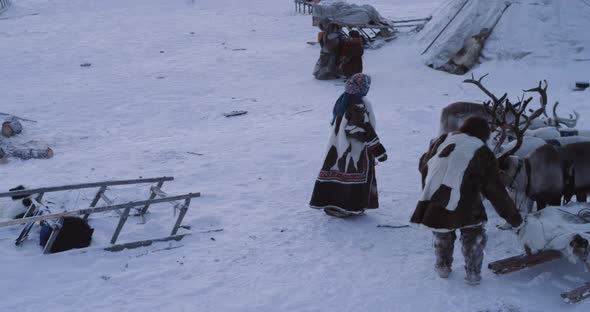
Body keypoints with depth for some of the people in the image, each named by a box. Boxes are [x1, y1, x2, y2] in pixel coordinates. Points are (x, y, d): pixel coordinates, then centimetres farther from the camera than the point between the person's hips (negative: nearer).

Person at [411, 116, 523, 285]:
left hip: (432, 207, 4)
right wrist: (513, 216, 15)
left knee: (442, 234, 31)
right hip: (463, 210, -3)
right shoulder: (482, 153, 4)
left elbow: (424, 164, 24)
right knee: (474, 236, 22)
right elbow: (496, 191, 6)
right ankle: (472, 273, 24)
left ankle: (442, 266, 42)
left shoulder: (443, 140, 14)